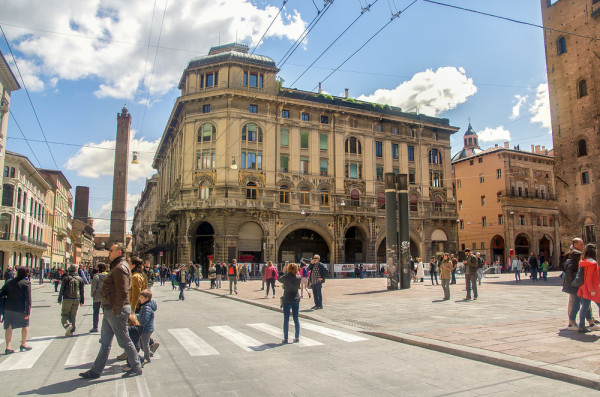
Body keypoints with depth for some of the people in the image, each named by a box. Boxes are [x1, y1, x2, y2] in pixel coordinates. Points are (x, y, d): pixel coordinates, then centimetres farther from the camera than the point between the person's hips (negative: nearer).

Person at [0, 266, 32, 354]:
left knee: (9, 327, 12)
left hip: (8, 308, 4)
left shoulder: (9, 282, 6)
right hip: (21, 309, -4)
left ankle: (8, 347, 11)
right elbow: (28, 298, -15)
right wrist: (28, 312, -12)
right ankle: (23, 345, 20)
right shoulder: (26, 283, -11)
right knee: (25, 325, 15)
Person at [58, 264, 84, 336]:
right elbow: (82, 291, 8)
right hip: (76, 300, 2)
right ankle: (71, 331, 10)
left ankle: (67, 325, -18)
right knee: (73, 315, 10)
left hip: (67, 299, -2)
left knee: (64, 314, 8)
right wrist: (82, 301, 15)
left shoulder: (66, 278, -3)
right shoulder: (80, 279, 3)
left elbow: (62, 289, -2)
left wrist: (59, 299, 6)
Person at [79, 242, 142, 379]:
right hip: (110, 310, 10)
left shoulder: (120, 268, -18)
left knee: (124, 341, 1)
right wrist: (109, 309, 18)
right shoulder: (117, 266, 16)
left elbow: (122, 292, -25)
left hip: (116, 311, -10)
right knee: (105, 342, 15)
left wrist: (116, 310, -22)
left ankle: (136, 368, 13)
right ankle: (96, 370, 25)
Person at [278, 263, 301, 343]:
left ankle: (285, 338, 9)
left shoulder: (285, 278, -14)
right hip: (296, 300, 3)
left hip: (286, 301, -3)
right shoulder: (299, 278, -7)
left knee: (286, 320, 5)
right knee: (296, 319, 11)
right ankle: (297, 337, 17)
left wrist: (284, 273, 14)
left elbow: (279, 279, 6)